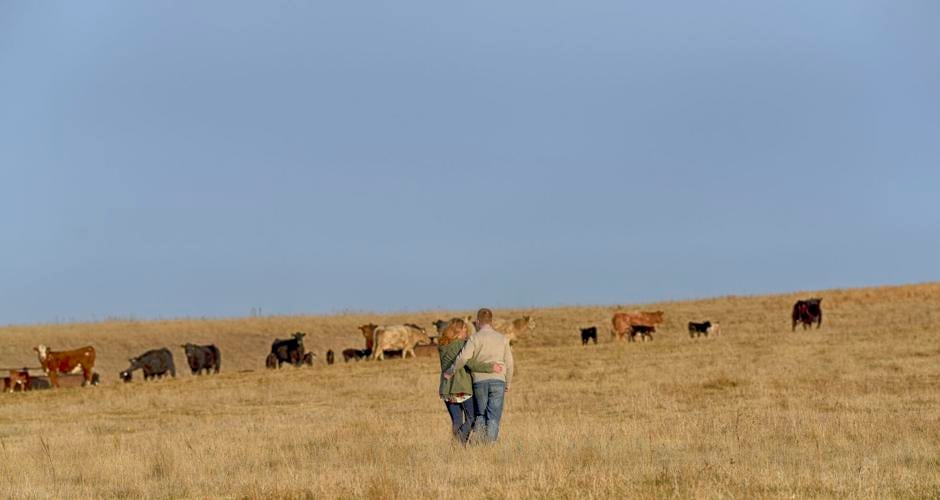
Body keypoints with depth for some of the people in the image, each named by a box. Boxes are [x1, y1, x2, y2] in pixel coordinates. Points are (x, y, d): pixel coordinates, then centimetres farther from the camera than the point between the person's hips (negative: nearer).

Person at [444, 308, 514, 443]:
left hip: (479, 381, -1)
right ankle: (490, 443, -7)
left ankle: (477, 439, -5)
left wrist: (451, 371, -1)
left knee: (480, 414, 13)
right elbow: (509, 362, 8)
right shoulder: (502, 338, 7)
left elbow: (463, 358, -14)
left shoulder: (475, 338, -2)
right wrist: (508, 383, 17)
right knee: (494, 417, 1)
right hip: (498, 381, 1)